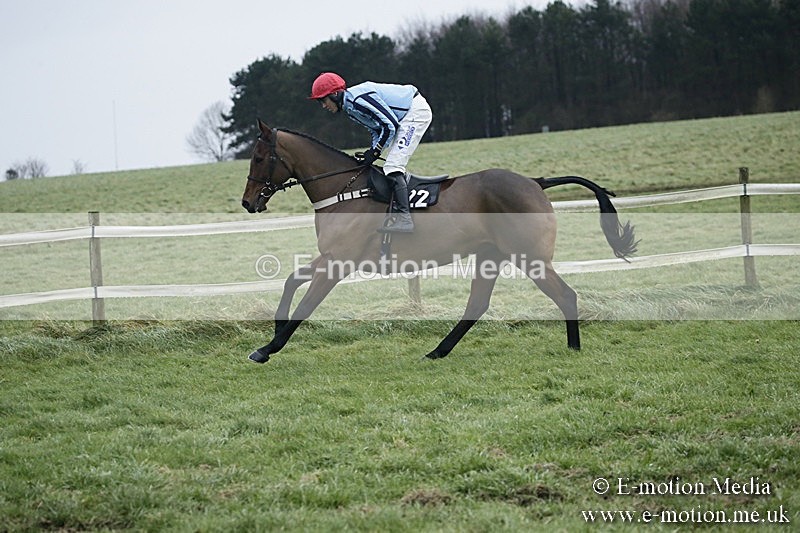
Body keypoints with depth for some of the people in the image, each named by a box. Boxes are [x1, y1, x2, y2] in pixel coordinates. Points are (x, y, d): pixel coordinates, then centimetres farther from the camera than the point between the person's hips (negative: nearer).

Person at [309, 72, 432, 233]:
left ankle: (403, 217, -23)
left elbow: (389, 125, -23)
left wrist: (374, 152, -15)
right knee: (392, 166, 12)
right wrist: (372, 152, 1)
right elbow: (377, 129, 16)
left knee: (393, 165, -17)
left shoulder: (358, 100, -23)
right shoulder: (350, 108, 9)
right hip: (406, 116, 11)